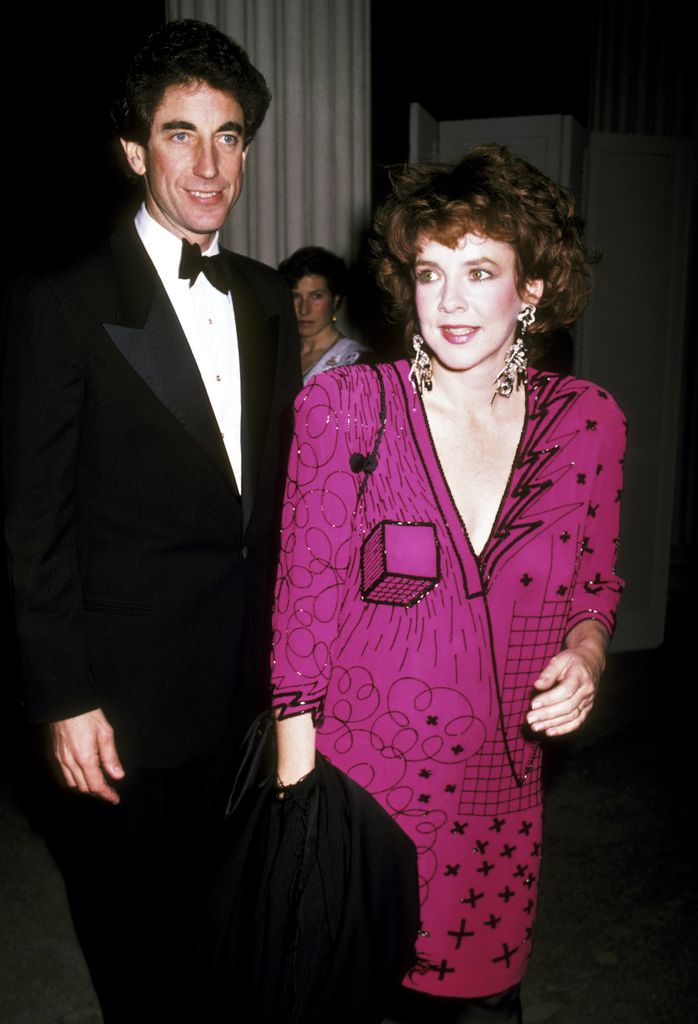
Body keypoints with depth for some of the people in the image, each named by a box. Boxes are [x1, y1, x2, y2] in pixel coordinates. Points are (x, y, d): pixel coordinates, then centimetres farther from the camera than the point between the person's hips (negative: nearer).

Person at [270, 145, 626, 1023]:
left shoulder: (587, 420, -2)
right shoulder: (342, 406, -9)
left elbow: (594, 584, 10)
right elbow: (305, 598, -7)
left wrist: (585, 654, -11)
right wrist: (295, 782, -7)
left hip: (497, 797, 2)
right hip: (353, 780, -2)